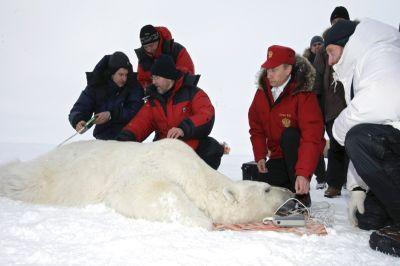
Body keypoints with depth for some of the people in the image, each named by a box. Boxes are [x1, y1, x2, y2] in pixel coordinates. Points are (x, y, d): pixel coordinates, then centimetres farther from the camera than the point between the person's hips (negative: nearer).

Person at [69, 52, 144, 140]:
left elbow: (135, 110, -13)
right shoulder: (96, 86, 0)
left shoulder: (134, 85, -5)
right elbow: (79, 108, -3)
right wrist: (78, 121, -25)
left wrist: (111, 115, -25)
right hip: (103, 138, 1)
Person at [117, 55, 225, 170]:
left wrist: (184, 128, -36)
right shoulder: (154, 100, 13)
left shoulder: (193, 93, -3)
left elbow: (206, 115, -19)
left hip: (194, 147, -3)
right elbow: (141, 122, 2)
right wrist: (126, 137, -18)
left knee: (212, 149, -31)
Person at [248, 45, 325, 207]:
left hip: (299, 153, -4)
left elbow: (312, 137, -30)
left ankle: (302, 195, -24)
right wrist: (260, 156, -5)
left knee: (289, 135, -35)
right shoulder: (262, 92, -4)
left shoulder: (304, 95, -22)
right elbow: (256, 128, 7)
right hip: (277, 156, 5)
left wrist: (303, 173, -39)